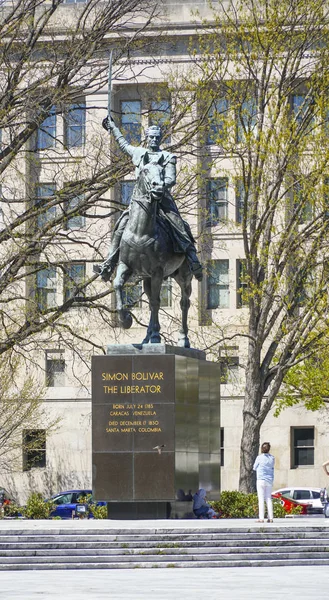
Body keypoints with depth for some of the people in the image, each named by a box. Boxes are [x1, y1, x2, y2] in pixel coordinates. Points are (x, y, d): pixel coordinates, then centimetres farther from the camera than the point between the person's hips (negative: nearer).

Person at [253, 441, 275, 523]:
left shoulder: (259, 458, -8)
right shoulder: (272, 458, 3)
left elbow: (254, 468, 3)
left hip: (261, 480, -4)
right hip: (269, 480, 4)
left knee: (261, 499, -4)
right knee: (269, 499, 9)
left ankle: (261, 518, -8)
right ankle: (270, 517, 5)